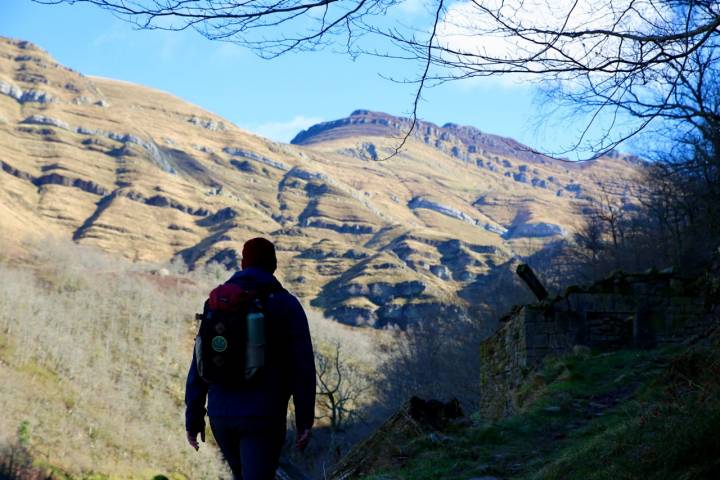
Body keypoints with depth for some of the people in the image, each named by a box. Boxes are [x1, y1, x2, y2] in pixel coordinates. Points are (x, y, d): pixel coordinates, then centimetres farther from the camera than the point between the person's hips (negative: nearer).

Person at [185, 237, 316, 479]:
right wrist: (305, 421, -2)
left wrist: (193, 418, 9)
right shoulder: (287, 305, -4)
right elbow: (302, 366, -9)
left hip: (221, 416, 5)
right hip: (264, 419, -5)